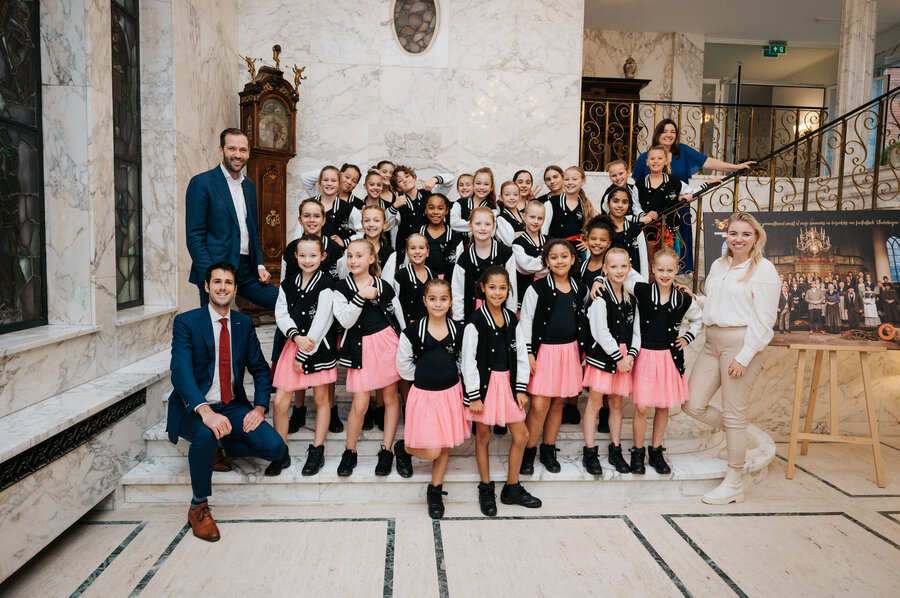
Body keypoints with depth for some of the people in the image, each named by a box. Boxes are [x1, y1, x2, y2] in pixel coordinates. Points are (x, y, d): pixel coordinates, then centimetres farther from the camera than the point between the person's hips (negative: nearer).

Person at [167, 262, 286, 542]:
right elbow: (181, 371, -22)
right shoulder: (186, 322, -8)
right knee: (206, 434, -38)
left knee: (276, 448, -17)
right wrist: (205, 410, -38)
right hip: (194, 410, -4)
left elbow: (260, 369, 10)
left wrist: (260, 406, -9)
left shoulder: (244, 323, 7)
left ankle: (227, 448, 15)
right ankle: (198, 507, -13)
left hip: (233, 407, 4)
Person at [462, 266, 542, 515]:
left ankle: (512, 489, 25)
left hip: (508, 382, 5)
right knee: (483, 436, 8)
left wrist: (521, 389, 4)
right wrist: (474, 396, -12)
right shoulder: (476, 321, -12)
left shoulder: (511, 319, 4)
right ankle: (486, 490, 26)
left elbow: (521, 356, 9)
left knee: (521, 435, 8)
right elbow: (468, 361, -11)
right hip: (484, 382, -5)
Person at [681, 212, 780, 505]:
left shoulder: (764, 269, -6)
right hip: (712, 342, 7)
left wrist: (745, 356, -16)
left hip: (742, 342, -7)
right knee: (693, 405, 3)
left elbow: (764, 318, -11)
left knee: (734, 414, 0)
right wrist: (694, 298, 8)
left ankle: (733, 484, 15)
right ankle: (738, 437, 31)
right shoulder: (718, 265, 15)